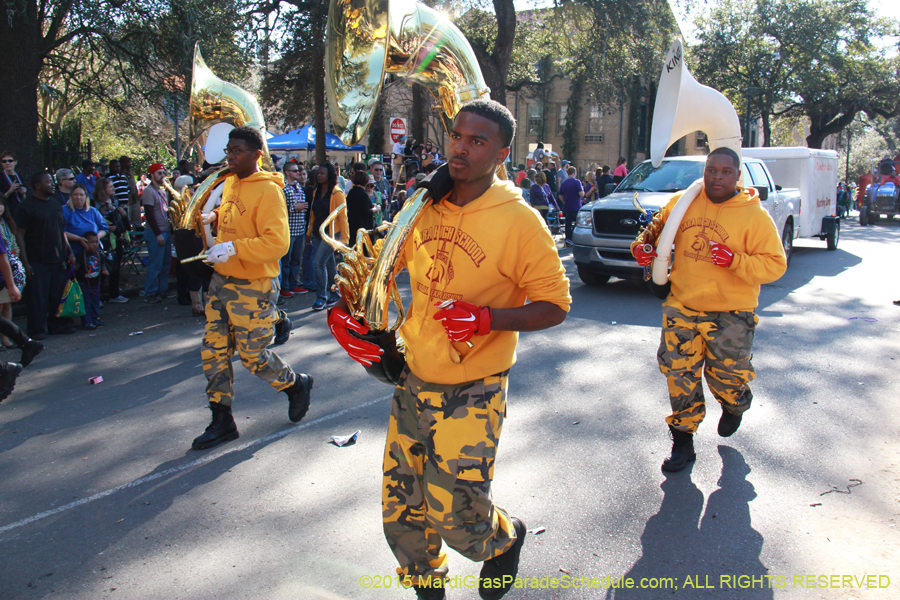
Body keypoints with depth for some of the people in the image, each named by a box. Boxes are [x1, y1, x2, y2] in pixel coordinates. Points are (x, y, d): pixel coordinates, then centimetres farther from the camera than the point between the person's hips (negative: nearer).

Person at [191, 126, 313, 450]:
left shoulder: (267, 190, -17)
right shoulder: (230, 182, 9)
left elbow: (278, 242, -26)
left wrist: (234, 248, -30)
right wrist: (215, 215, 11)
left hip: (253, 288, -8)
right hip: (222, 280, 8)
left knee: (252, 354, 2)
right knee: (214, 350, 9)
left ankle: (297, 385, 30)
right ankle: (222, 422, 20)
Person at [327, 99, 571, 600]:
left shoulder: (520, 220, -14)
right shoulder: (424, 207, 1)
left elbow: (555, 305, -11)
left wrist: (488, 318, -27)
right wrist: (341, 311, -3)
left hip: (471, 392, -5)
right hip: (414, 380, 5)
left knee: (454, 517, 1)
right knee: (400, 511, 13)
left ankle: (506, 536, 37)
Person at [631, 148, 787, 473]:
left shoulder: (755, 216, -7)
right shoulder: (681, 202, 2)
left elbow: (775, 264, -9)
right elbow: (657, 228, 19)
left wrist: (735, 260, -24)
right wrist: (642, 246, -2)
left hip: (731, 314, -2)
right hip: (682, 307, 3)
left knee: (727, 377, 5)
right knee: (679, 374, 3)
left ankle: (734, 407, 44)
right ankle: (683, 442, 20)